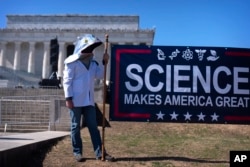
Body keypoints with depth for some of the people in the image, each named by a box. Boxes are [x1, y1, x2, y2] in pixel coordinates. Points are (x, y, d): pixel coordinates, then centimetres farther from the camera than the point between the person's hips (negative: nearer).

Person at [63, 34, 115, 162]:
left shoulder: (92, 62, 14)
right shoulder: (72, 62, -4)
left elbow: (99, 75, 9)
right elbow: (67, 81, -8)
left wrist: (104, 62, -1)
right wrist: (68, 98, -14)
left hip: (88, 100, 6)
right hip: (76, 100, -6)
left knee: (93, 126, 5)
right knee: (76, 126, 4)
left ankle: (99, 152, 8)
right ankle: (77, 152, 14)